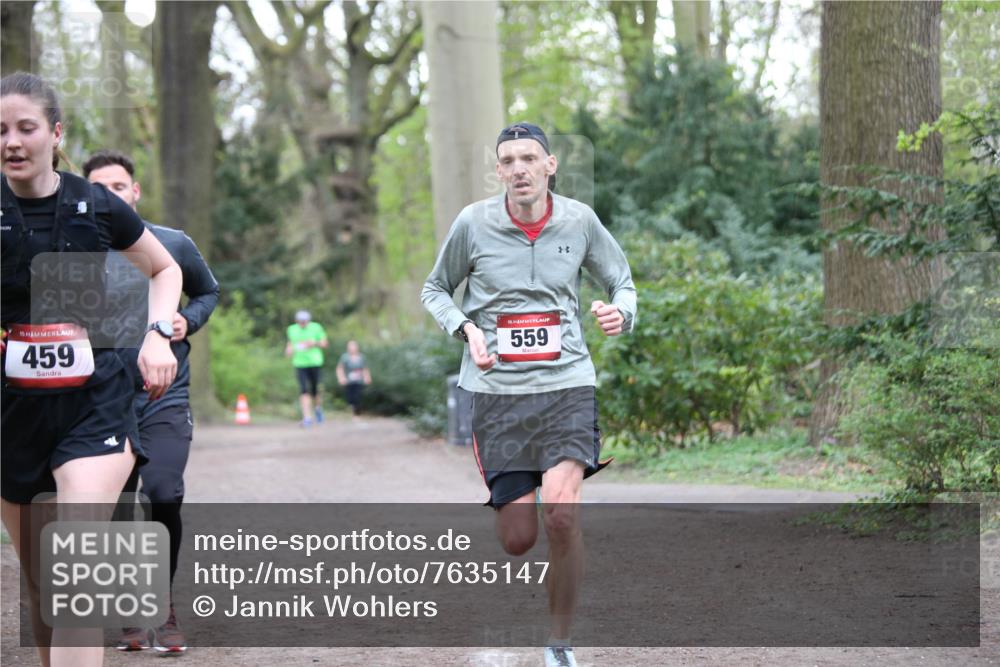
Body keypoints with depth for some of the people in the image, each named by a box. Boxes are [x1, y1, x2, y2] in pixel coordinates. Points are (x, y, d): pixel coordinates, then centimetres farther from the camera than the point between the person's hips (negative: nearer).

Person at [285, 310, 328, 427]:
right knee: (304, 390, -12)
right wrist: (289, 349, 2)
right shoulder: (292, 329, 6)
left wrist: (314, 343, -15)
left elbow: (325, 343, 3)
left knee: (314, 390, 5)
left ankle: (317, 408, 37)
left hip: (315, 363, -1)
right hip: (300, 364, 1)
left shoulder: (316, 328, -1)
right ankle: (307, 417, -15)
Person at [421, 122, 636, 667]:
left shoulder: (579, 220, 2)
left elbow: (622, 281, 16)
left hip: (566, 381, 0)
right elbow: (435, 290, 13)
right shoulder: (474, 223, -1)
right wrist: (466, 329, -6)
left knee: (562, 514, -21)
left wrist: (620, 311, -7)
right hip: (495, 387, 0)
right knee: (518, 539, -2)